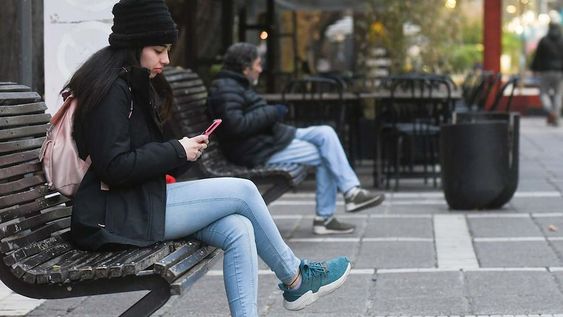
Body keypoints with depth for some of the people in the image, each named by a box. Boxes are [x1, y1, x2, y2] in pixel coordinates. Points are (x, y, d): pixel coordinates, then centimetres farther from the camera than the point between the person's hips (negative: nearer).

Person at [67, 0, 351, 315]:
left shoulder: (134, 85, 17)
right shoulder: (111, 89, -14)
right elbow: (114, 167, -22)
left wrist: (187, 149, 1)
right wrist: (177, 151, -13)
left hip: (140, 202, 10)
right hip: (117, 217, -10)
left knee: (238, 230, -8)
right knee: (243, 191, -7)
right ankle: (294, 279, 11)